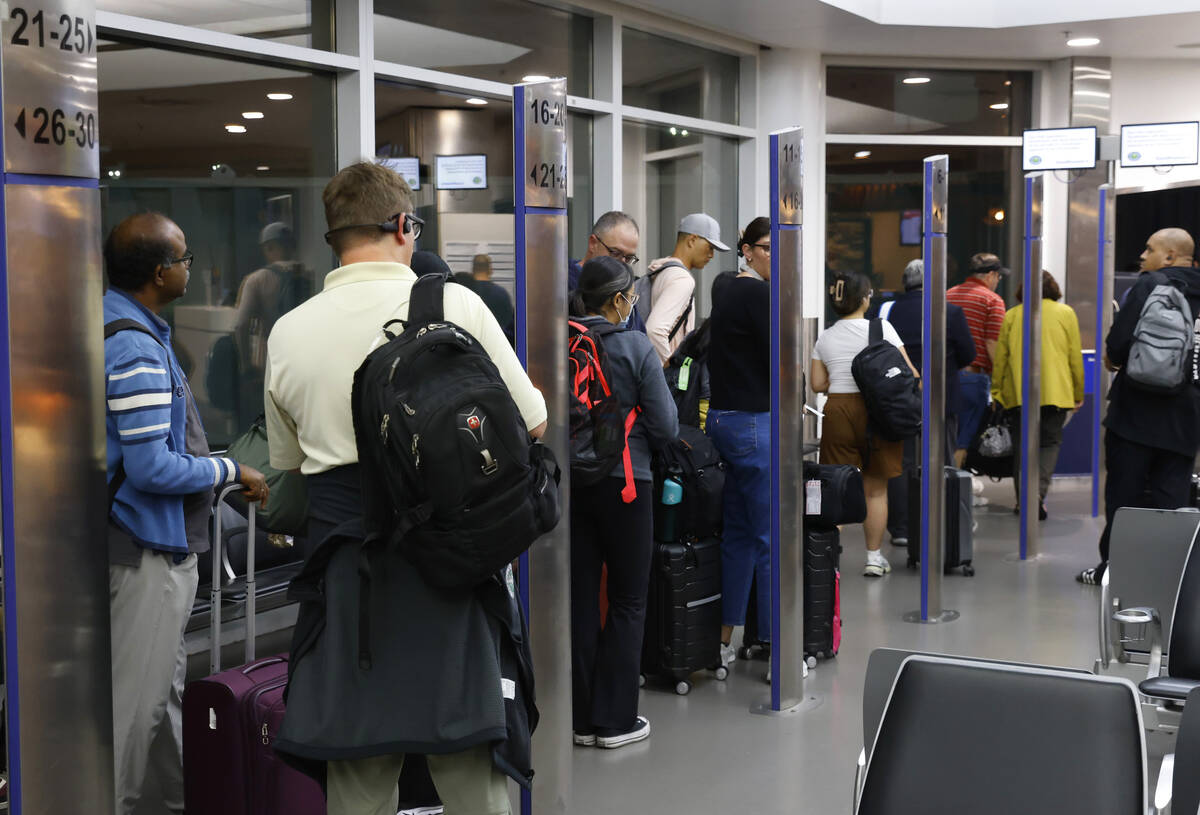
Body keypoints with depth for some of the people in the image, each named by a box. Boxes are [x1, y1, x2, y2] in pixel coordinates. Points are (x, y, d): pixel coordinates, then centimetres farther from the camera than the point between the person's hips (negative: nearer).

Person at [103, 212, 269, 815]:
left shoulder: (122, 326, 10)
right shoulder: (136, 348, -22)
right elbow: (153, 469, -24)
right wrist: (232, 472, -11)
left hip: (161, 543, 11)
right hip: (149, 547, -11)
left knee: (167, 684, 21)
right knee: (136, 702, -1)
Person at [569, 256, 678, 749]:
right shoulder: (635, 348, -11)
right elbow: (665, 427, -8)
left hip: (570, 482, 4)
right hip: (624, 482, -4)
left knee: (579, 600, 10)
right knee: (627, 601, 8)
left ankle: (582, 718, 18)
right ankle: (615, 721, 11)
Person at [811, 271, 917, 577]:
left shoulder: (825, 338, 6)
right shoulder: (881, 328, -4)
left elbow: (817, 384, 6)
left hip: (837, 410, 2)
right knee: (876, 488, 8)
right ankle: (874, 557, 14)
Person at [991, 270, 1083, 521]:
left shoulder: (1011, 316, 6)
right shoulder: (1065, 313, 6)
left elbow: (1000, 359, 6)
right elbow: (1075, 357, 6)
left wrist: (997, 393, 15)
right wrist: (1078, 394, 14)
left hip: (1017, 394, 1)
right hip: (1056, 392, -1)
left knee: (1022, 446, 10)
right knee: (1050, 443, 7)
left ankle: (1024, 502, 11)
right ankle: (1038, 493, -14)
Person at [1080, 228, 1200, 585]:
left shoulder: (1150, 285, -11)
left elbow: (1120, 342, -17)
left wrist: (1114, 359, 5)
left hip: (1139, 410, -5)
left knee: (1124, 490, 5)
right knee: (1171, 495, 8)